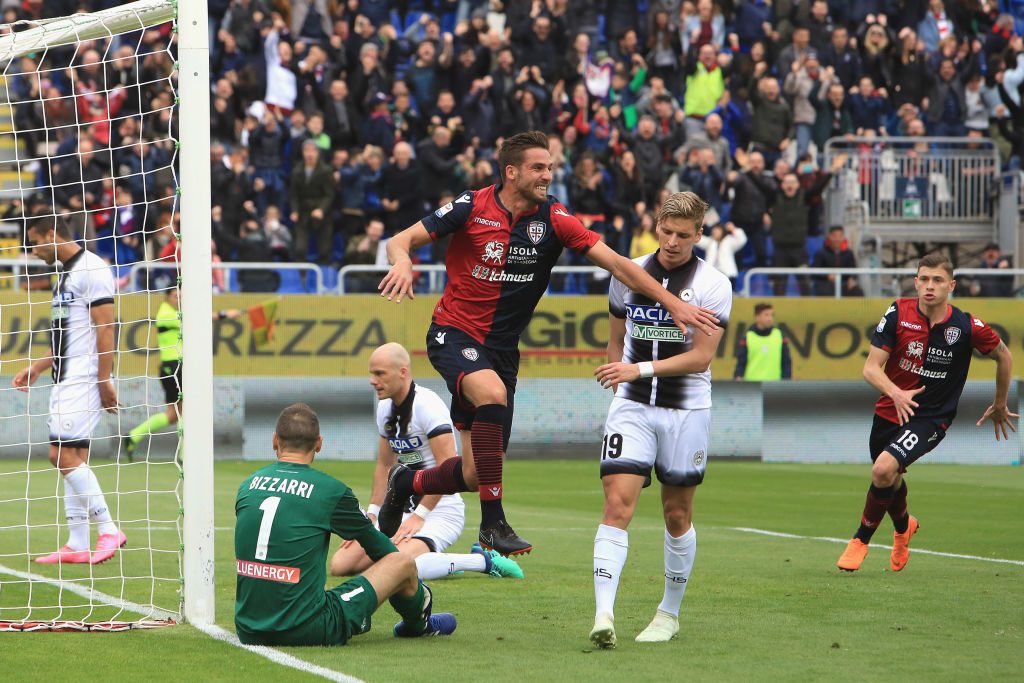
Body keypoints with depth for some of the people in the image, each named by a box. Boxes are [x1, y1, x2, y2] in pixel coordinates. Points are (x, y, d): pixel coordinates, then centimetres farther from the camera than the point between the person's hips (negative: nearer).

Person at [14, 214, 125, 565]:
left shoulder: (91, 269, -11)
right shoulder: (67, 273, 19)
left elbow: (105, 328, -16)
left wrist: (104, 379, -19)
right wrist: (37, 368, 22)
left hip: (83, 378, -10)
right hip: (65, 379, 10)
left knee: (62, 453, -13)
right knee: (72, 459, 6)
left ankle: (109, 531, -9)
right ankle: (77, 545, 6)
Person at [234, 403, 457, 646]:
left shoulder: (248, 485, 7)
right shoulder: (331, 490, -6)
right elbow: (377, 545, 13)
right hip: (309, 632, -5)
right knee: (404, 563, 11)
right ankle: (417, 624, 45)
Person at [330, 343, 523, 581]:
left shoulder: (427, 405, -16)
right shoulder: (385, 408, 10)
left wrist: (418, 517, -22)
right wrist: (372, 515, 12)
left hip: (441, 510, -9)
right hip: (403, 508, 9)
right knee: (341, 565, -4)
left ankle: (484, 561, -15)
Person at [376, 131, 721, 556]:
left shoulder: (553, 219, -4)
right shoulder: (472, 208, -9)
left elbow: (616, 263, -7)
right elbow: (401, 241, -6)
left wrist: (673, 304, -15)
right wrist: (402, 263, -30)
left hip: (501, 350, 4)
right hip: (454, 334, -4)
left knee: (474, 474, -1)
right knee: (492, 393, -36)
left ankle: (407, 483, 33)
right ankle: (492, 522, -29)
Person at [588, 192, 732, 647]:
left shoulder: (713, 285, -6)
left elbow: (700, 357, -13)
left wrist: (641, 370, -21)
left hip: (687, 410, -1)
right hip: (631, 406, 1)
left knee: (677, 515, 8)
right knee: (617, 504, -14)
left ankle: (669, 613, 25)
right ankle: (604, 615, -22)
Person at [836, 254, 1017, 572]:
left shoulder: (967, 326, -14)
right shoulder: (899, 313, -11)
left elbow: (1003, 356, 5)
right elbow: (872, 367, -12)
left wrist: (1000, 406, 15)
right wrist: (896, 393, -32)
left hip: (931, 418, -3)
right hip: (890, 410, 4)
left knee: (884, 469, -26)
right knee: (889, 480, 21)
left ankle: (862, 538, -4)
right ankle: (903, 526, 56)